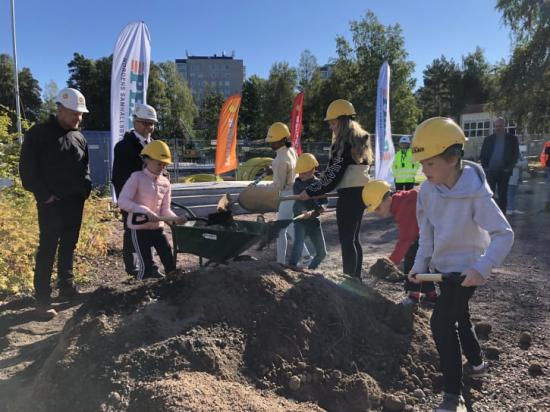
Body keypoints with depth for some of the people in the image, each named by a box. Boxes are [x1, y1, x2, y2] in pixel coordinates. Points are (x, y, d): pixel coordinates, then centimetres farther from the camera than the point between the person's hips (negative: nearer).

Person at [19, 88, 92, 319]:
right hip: (52, 203, -5)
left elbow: (85, 167, 20)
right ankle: (43, 299, 6)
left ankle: (66, 287, 27)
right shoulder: (39, 134, -8)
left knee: (69, 247, 14)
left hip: (75, 202, 6)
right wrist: (44, 195, -13)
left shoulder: (78, 136, 10)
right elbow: (27, 169, -9)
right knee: (47, 250, -2)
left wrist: (86, 188, 6)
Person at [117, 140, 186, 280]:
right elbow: (122, 201, -21)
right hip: (139, 228, -6)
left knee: (170, 263, 7)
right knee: (146, 266, -5)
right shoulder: (137, 177, -11)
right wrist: (145, 211, -31)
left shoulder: (165, 183, 5)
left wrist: (176, 219, -15)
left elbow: (165, 209, 5)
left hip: (158, 227, 6)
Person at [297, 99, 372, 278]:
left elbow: (333, 176, -16)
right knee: (354, 238, 15)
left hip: (349, 195, -10)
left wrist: (310, 191, -9)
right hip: (361, 192, 10)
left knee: (346, 240, -5)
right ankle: (356, 279, 23)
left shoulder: (344, 144, -14)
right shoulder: (360, 139, 14)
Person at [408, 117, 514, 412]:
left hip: (466, 268, -7)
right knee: (458, 316, 23)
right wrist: (420, 264, -3)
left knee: (441, 322, -13)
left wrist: (482, 268, -37)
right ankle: (476, 364, 50)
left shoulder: (476, 192, -26)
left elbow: (504, 234, -26)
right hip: (442, 266, 7)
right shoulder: (427, 189, -7)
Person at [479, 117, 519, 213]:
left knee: (502, 195, 4)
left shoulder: (512, 139, 3)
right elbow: (482, 155, 9)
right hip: (490, 171, 1)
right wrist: (485, 167, -2)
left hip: (504, 172, -1)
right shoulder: (488, 139, 7)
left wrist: (509, 168, -8)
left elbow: (516, 155, 2)